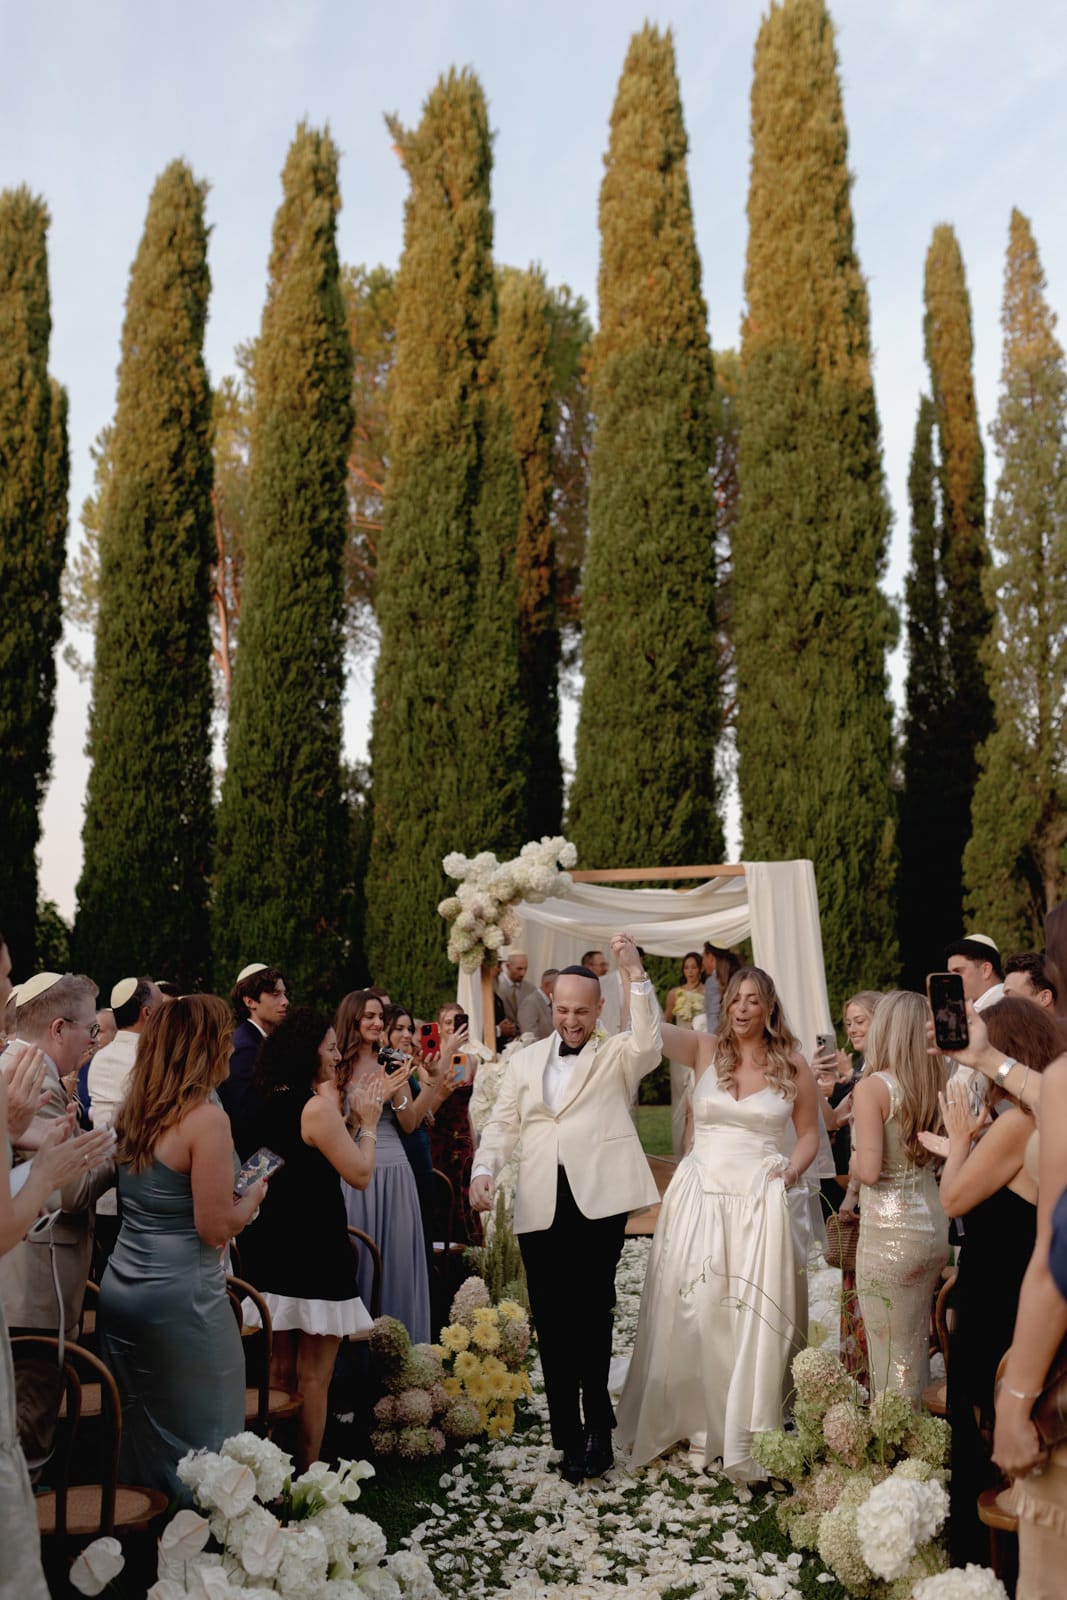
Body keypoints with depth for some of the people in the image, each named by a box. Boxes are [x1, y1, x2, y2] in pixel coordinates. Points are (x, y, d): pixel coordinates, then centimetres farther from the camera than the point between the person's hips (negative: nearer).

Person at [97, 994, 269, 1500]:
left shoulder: (133, 1110, 5)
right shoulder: (206, 1118, -18)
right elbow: (216, 1228, -19)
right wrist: (253, 1195, -1)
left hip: (120, 1288, 8)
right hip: (180, 1298, -8)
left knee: (137, 1429, 19)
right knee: (199, 1436, 8)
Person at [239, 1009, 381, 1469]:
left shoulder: (269, 1101, 6)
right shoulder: (316, 1107, -19)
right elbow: (360, 1174, -15)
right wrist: (368, 1124, -1)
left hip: (270, 1249, 8)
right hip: (312, 1253, -8)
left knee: (281, 1369, 19)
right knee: (314, 1375, 4)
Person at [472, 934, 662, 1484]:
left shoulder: (616, 1055, 8)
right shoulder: (524, 1061, 17)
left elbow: (649, 1045, -14)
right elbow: (502, 1124, 13)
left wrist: (635, 975, -21)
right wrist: (484, 1171, -4)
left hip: (599, 1198, -3)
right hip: (540, 1205, 4)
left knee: (590, 1313, -4)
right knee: (552, 1322, 6)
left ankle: (595, 1429, 11)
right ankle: (571, 1437, 17)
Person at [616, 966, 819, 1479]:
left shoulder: (793, 1066, 3)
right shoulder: (705, 1050, 1)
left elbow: (808, 1134, 13)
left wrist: (793, 1168, -6)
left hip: (759, 1203, -1)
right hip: (700, 1199, 1)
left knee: (756, 1317, -1)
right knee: (695, 1312, 7)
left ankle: (745, 1436, 13)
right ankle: (699, 1424, 24)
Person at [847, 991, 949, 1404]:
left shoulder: (872, 1087, -17)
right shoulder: (934, 1083, 1)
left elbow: (869, 1170, -21)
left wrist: (852, 1162, -1)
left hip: (889, 1232, -7)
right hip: (934, 1226, 7)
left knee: (891, 1357, 5)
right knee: (917, 1349, 21)